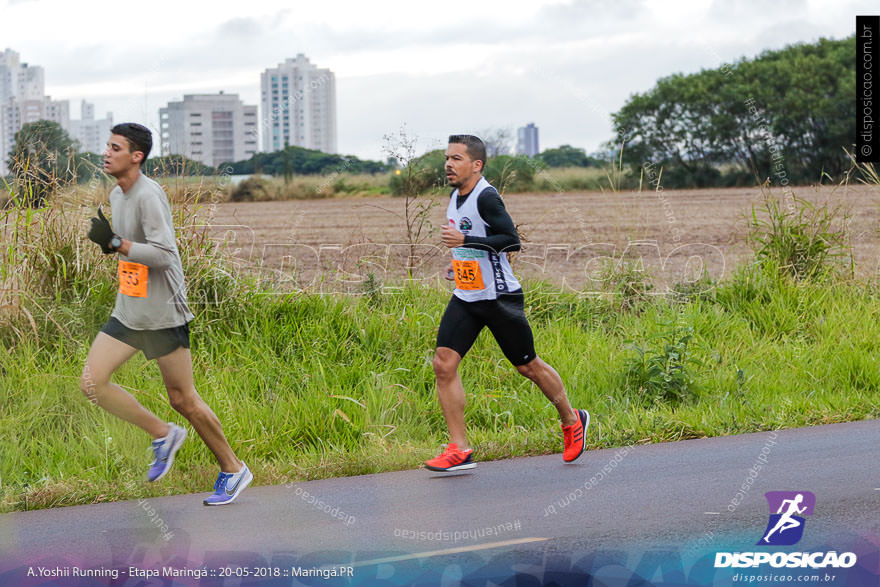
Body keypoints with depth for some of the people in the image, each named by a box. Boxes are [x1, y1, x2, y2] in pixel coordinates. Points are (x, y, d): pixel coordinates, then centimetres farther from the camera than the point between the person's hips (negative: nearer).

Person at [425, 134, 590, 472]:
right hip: (465, 298, 8)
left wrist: (465, 241, -30)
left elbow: (512, 241, -25)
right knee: (443, 364, -9)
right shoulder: (455, 196, 9)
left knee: (527, 366, 7)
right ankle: (459, 450, -6)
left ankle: (572, 421, 32)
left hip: (500, 298, -7)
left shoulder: (486, 198, -18)